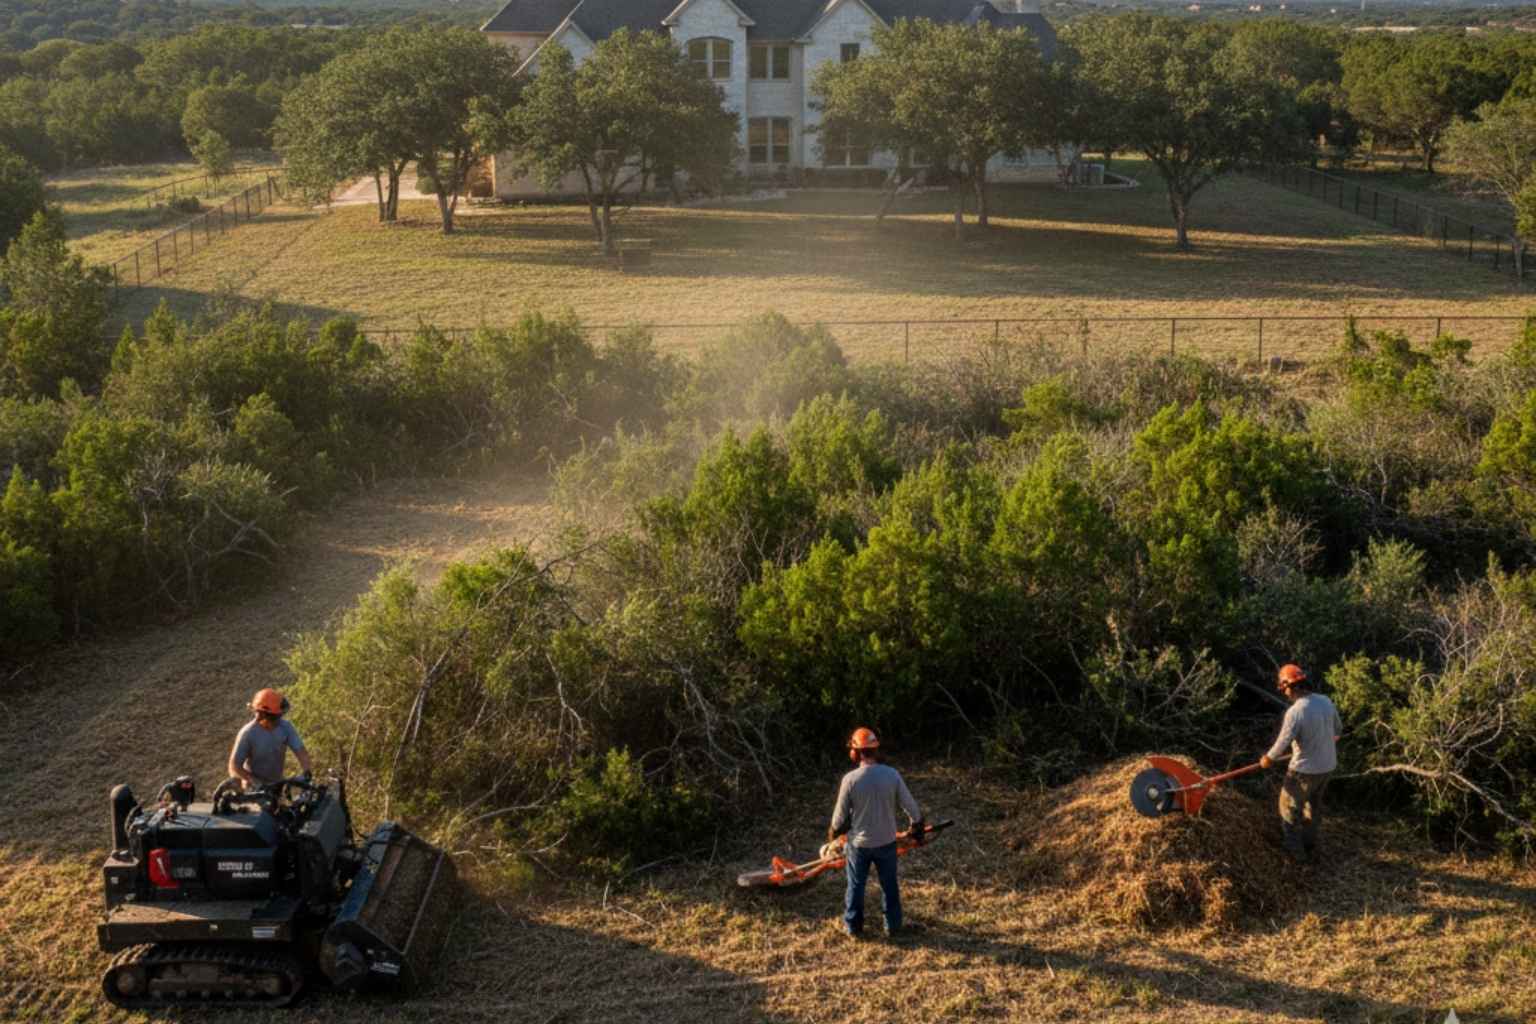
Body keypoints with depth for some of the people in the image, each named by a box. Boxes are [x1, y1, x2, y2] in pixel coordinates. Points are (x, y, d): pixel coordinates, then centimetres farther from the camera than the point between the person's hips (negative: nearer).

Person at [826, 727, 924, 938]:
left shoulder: (850, 779, -20)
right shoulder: (892, 774, -15)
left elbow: (840, 815, -10)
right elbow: (911, 807, -7)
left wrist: (833, 833, 11)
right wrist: (917, 829, 12)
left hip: (859, 843, -1)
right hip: (886, 841, 1)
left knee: (856, 885, 16)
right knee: (889, 884, 19)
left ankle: (853, 927, 27)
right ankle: (892, 925, 30)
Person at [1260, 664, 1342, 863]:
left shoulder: (1295, 712, -26)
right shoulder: (1326, 702, -5)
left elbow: (1282, 744, -20)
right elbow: (1338, 730, 11)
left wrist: (1268, 759, 0)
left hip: (1305, 770, -7)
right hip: (1328, 765, 7)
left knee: (1289, 807, 15)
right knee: (1313, 805, 25)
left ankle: (1296, 850, 24)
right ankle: (1310, 848, 38)